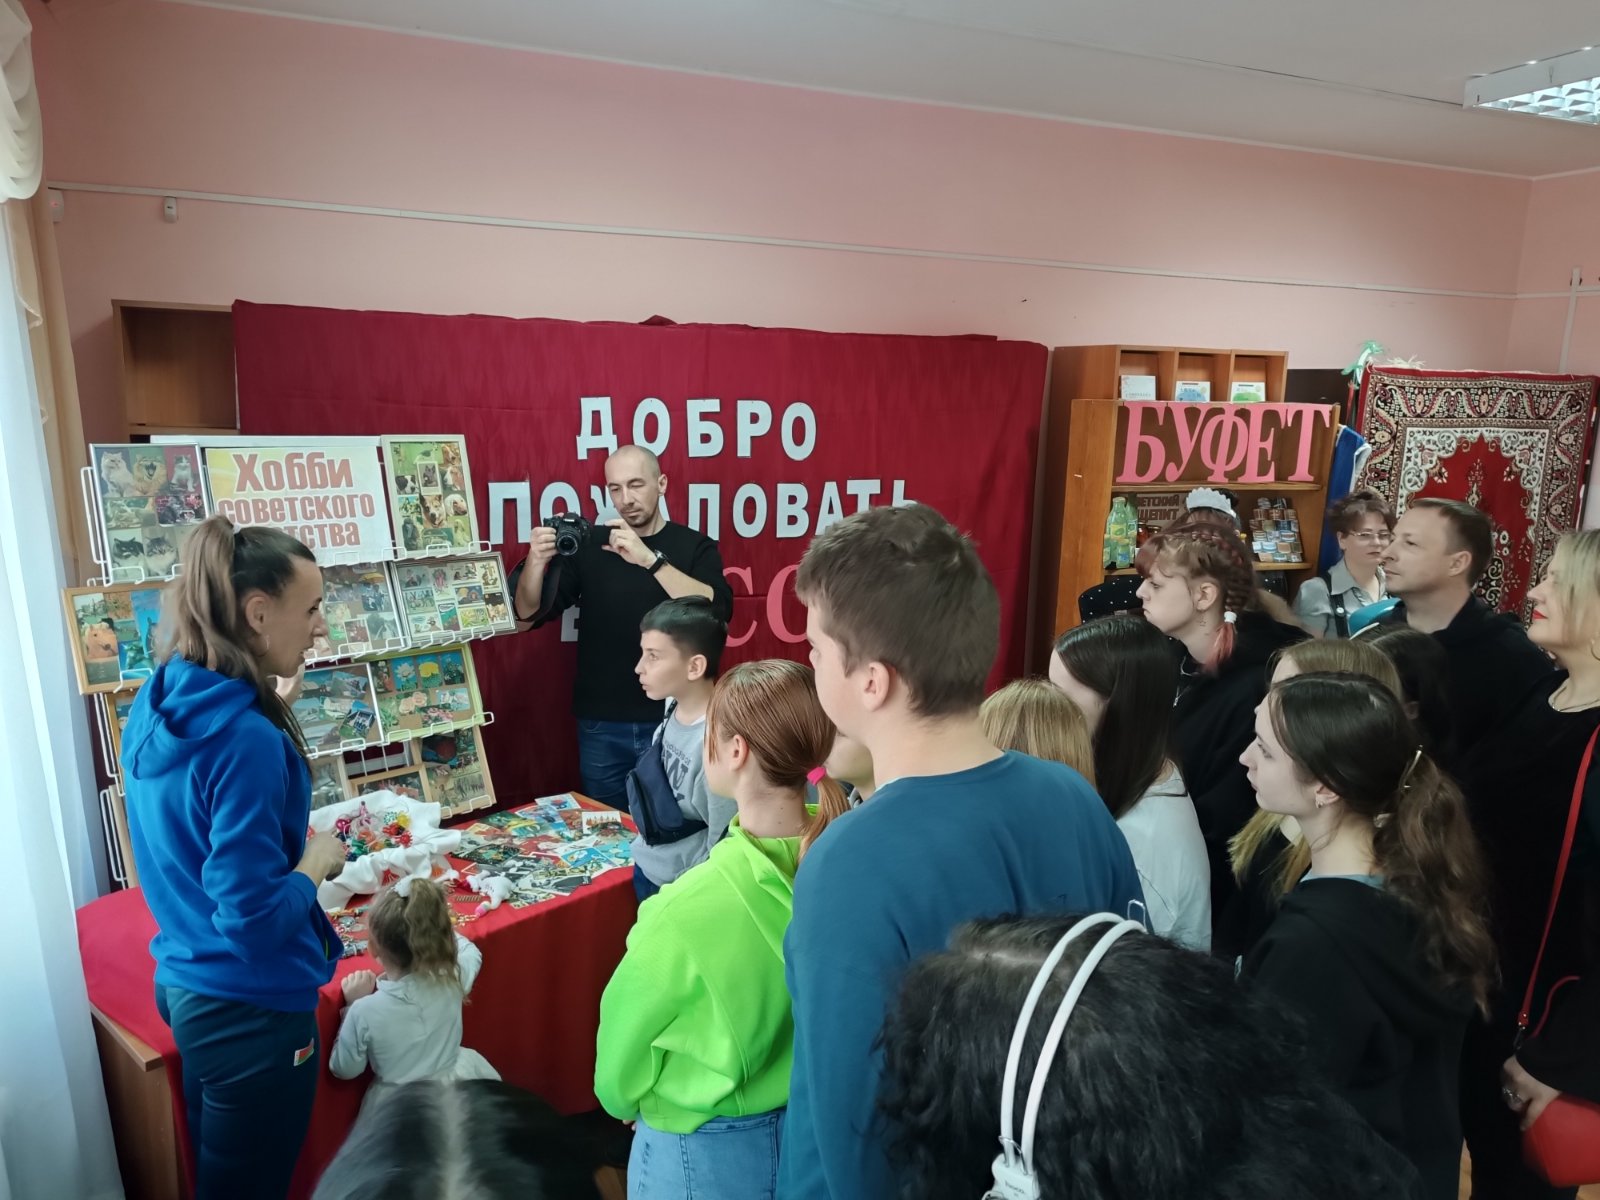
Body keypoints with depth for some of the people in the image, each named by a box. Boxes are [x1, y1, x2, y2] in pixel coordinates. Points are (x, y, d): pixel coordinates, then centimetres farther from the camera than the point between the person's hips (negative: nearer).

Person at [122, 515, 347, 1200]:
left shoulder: (157, 708, -2)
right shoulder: (247, 738, -28)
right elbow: (254, 918, -29)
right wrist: (318, 860, -11)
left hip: (185, 984, 9)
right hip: (250, 1007, -8)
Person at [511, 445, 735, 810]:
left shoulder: (694, 547, -1)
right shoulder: (588, 545, 2)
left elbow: (717, 610, -18)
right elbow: (527, 616, 0)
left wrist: (649, 558, -26)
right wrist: (536, 562, -20)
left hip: (675, 722, -2)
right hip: (601, 726, 2)